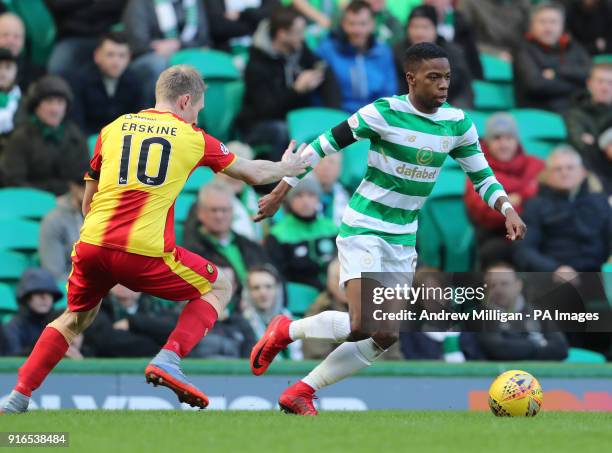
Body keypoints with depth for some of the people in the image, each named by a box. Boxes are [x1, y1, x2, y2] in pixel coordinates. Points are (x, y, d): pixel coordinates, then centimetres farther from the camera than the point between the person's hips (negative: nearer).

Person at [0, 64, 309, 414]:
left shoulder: (113, 129, 18)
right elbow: (252, 173, 24)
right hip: (145, 252, -4)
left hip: (92, 242, 4)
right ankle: (169, 359, -4)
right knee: (219, 287, 16)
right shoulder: (192, 137, 10)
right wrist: (287, 169, 44)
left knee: (76, 317, 28)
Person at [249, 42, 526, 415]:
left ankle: (301, 393, 14)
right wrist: (281, 192, -7)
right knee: (362, 326, -22)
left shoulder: (457, 123, 0)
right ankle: (285, 332, 5)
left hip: (403, 238, 6)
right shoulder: (384, 113, -15)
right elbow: (324, 145, -8)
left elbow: (483, 178, 8)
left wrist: (508, 209, -12)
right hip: (363, 229, -6)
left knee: (387, 338, 3)